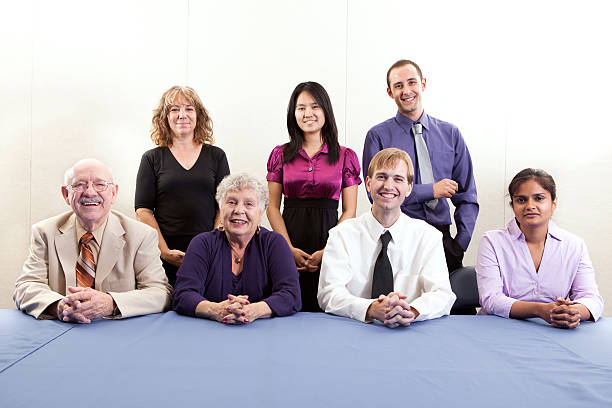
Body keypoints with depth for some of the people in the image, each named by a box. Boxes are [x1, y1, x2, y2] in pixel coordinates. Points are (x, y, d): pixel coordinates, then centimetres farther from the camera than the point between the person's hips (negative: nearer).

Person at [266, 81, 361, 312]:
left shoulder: (345, 156, 4)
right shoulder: (281, 155, 8)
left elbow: (349, 211, 2)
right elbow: (272, 207, 5)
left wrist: (328, 250, -10)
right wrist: (289, 248, -8)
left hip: (329, 237, 0)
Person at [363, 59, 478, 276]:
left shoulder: (450, 133, 12)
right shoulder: (378, 136, 2)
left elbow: (466, 196, 11)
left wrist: (460, 243, -1)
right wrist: (431, 191, -10)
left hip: (441, 236, 3)